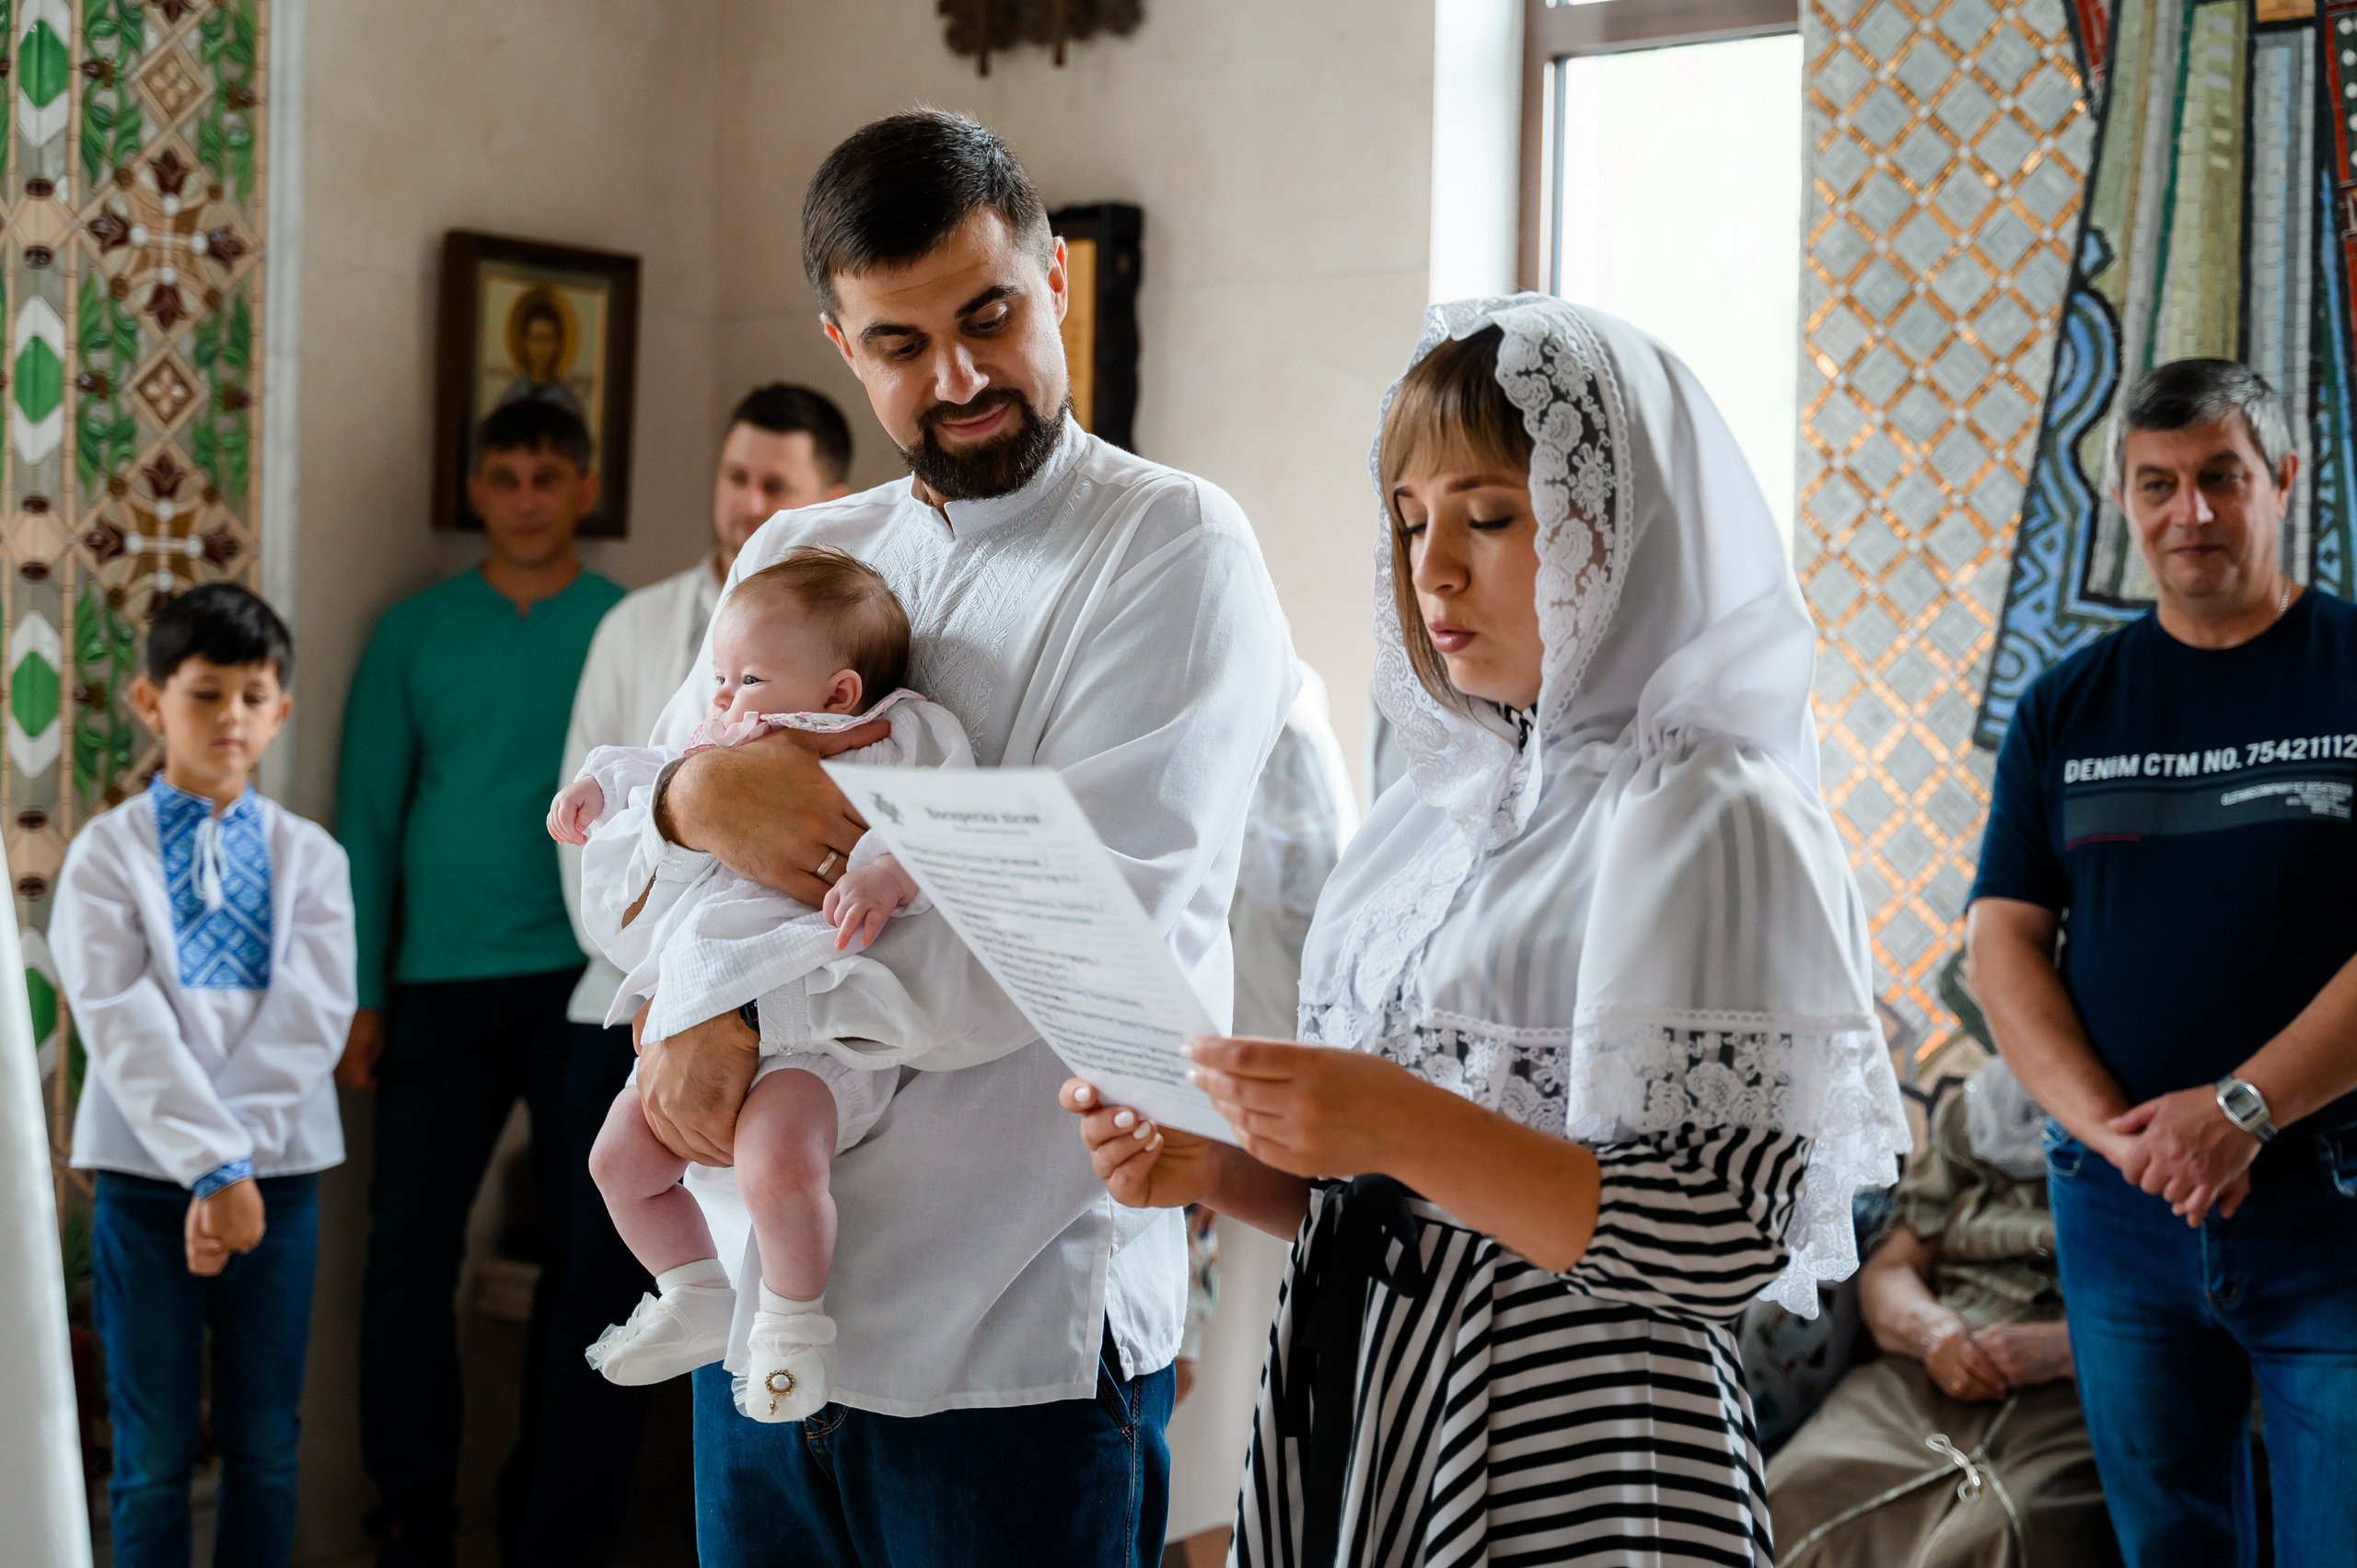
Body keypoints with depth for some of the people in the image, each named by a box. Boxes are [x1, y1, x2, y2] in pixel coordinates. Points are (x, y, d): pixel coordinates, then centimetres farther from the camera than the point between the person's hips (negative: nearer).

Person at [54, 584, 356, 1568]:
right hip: (147, 1173, -2)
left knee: (266, 1446, 9)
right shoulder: (108, 851, -2)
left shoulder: (308, 856, 4)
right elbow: (122, 1024, -11)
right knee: (154, 1454, 5)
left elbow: (311, 1017, -7)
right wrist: (211, 1163, -19)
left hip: (278, 1173, 2)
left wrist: (238, 1159, -17)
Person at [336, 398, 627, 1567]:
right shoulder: (414, 633, 5)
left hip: (587, 984, -1)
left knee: (592, 1262, 4)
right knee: (408, 1252, 1)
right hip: (440, 985, 1)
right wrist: (360, 995, -1)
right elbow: (367, 821, 5)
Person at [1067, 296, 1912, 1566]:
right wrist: (1212, 1168, -3)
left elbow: (1727, 1242, -19)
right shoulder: (1430, 812, 9)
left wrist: (1413, 1130, -26)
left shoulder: (1707, 818, -12)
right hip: (1350, 1431, 6)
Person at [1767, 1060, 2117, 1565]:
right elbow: (1886, 1272, 19)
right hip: (1920, 1385, 4)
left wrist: (2060, 1346, -18)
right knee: (1798, 1496, -25)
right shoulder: (1973, 1111, 21)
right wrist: (1930, 1328, -4)